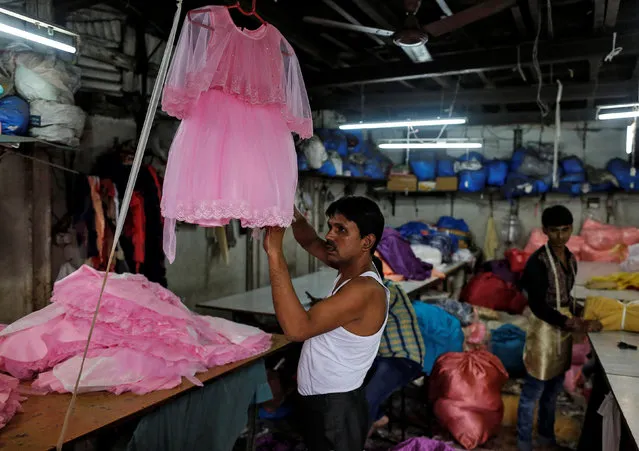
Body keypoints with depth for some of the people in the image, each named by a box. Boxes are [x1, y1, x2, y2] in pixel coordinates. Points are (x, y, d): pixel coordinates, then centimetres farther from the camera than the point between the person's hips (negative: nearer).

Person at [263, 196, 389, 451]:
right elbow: (310, 242, 12)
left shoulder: (365, 289, -28)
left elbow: (297, 328, -37)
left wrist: (275, 252, -37)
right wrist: (292, 213, -10)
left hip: (337, 407, -9)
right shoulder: (352, 267, 0)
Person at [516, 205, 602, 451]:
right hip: (544, 330, -8)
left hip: (563, 331, 8)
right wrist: (572, 324, -24)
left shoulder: (571, 259, 5)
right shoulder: (538, 261, -20)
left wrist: (576, 319, 1)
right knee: (533, 392, 5)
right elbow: (537, 306, -22)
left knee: (553, 390, 21)